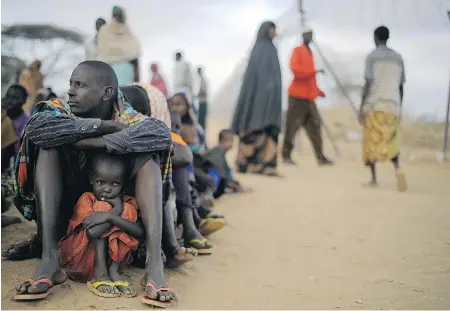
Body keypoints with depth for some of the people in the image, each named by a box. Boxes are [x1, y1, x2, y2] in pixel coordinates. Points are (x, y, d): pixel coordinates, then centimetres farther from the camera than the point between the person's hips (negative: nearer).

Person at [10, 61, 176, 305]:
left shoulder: (127, 118, -13)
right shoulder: (63, 110, -9)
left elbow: (162, 133, -36)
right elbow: (37, 126, -32)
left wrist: (88, 142, -34)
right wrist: (103, 125, -30)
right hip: (68, 206, 1)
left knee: (147, 154, -23)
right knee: (49, 146, -21)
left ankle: (154, 264, -38)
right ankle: (49, 259, -33)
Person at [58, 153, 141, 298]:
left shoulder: (127, 203, -3)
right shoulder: (87, 199, -12)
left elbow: (140, 232, -22)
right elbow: (91, 232, -29)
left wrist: (109, 216, -29)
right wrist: (116, 210, -25)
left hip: (115, 256, 3)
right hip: (80, 258, -3)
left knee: (128, 212, -16)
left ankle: (113, 271, -19)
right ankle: (100, 274, -24)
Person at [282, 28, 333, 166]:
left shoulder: (310, 52, 20)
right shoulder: (298, 50, -3)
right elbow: (294, 68, -20)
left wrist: (317, 90, 14)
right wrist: (314, 71, -23)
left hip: (309, 96, 8)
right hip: (298, 95, -8)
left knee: (315, 126, 4)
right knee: (292, 126, -4)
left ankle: (320, 157, 4)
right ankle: (286, 155, 4)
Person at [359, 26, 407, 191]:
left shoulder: (372, 56, -1)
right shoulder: (398, 58, 14)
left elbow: (368, 83, -8)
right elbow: (400, 86, 14)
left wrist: (361, 107, -6)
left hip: (374, 105, -4)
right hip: (393, 106, 4)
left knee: (371, 142, 5)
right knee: (391, 143, 12)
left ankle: (374, 179, 1)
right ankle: (398, 168, -14)